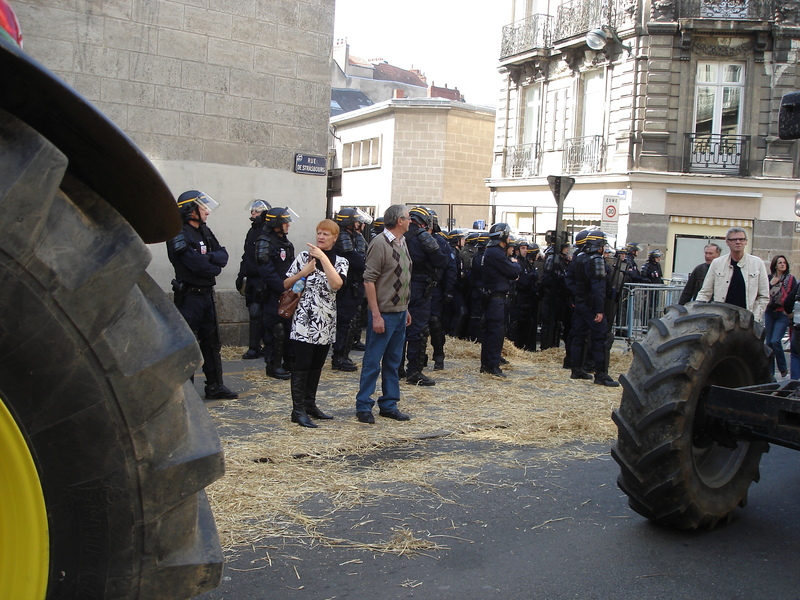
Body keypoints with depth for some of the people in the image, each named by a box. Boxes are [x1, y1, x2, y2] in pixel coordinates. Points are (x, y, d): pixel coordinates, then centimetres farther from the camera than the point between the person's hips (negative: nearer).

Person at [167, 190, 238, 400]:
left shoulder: (204, 231, 12)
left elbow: (223, 255, 3)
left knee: (212, 342, 14)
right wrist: (215, 267, -5)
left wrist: (210, 257, -17)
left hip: (207, 294, 9)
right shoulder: (180, 235, -14)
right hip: (189, 295, -9)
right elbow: (197, 264, -24)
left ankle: (215, 386, 23)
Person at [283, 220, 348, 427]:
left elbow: (336, 283, -16)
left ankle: (310, 405, 24)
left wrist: (323, 257, -15)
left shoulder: (340, 261, 6)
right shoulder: (304, 256, 3)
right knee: (302, 365, -4)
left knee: (317, 365, 12)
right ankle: (298, 410, -1)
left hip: (325, 323, 3)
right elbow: (286, 284, 5)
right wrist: (303, 273, -10)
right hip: (303, 320, -3)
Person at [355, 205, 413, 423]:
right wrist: (376, 315, -20)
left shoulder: (402, 243, 13)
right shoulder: (380, 243, -14)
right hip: (384, 314, -8)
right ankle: (363, 407, 9)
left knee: (393, 362, 13)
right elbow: (369, 280, -17)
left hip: (400, 313, 8)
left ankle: (389, 405, 22)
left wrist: (406, 309, 16)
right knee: (373, 362, 0)